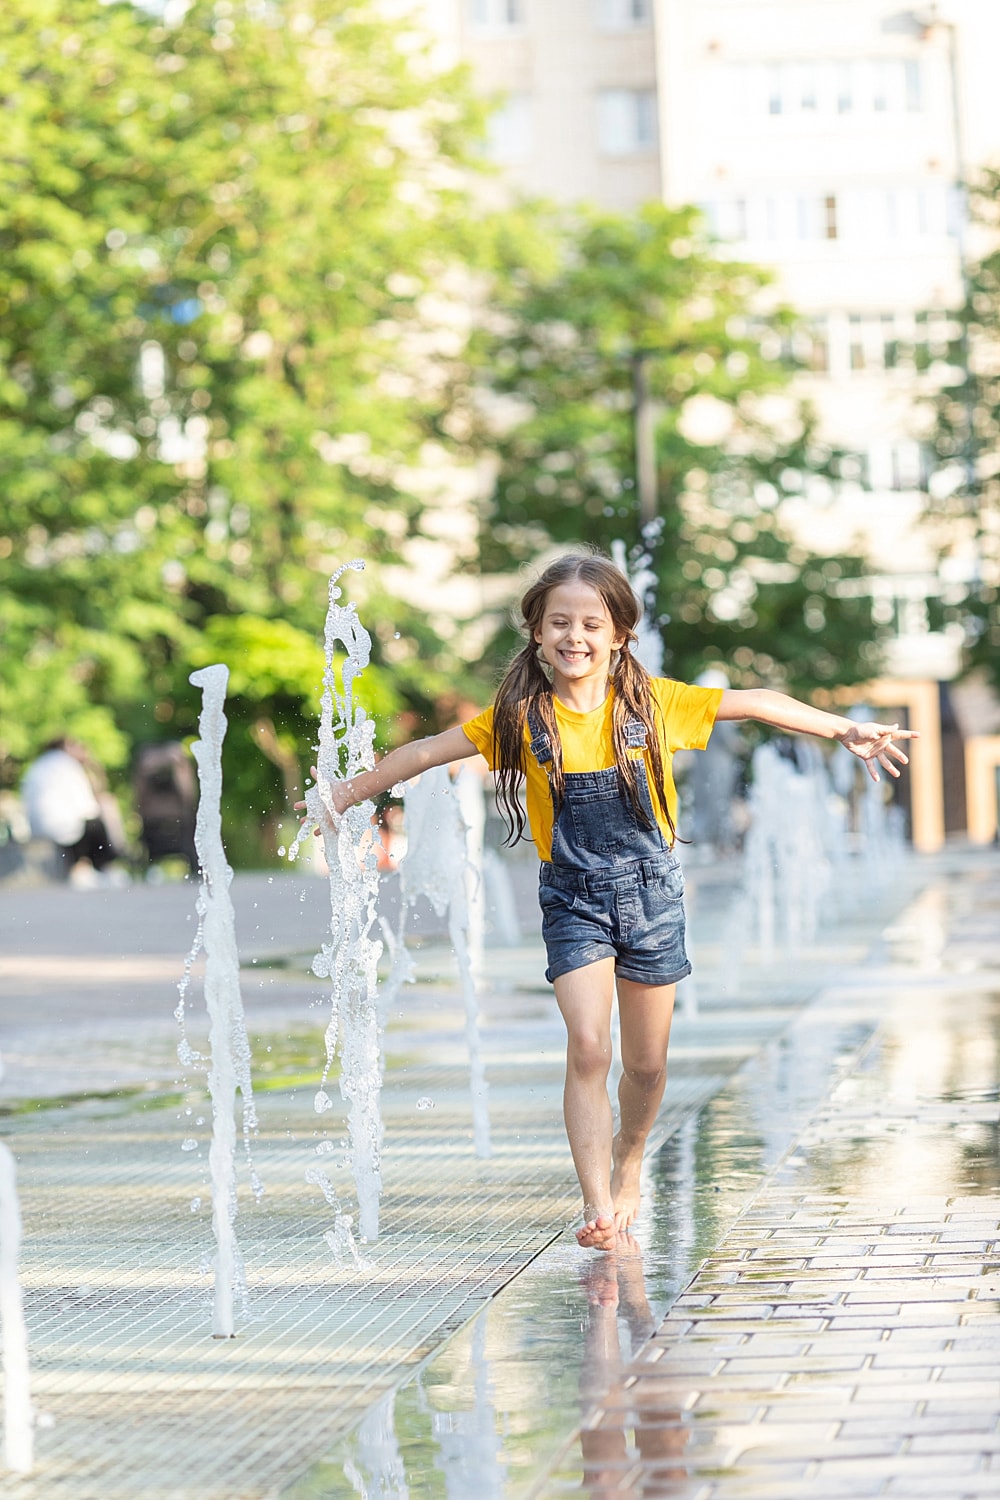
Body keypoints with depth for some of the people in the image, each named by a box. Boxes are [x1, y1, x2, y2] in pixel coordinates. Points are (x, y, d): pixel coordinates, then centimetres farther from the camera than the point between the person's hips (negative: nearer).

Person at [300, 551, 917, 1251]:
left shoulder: (652, 701, -6)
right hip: (573, 898, -1)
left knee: (646, 1063, 9)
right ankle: (598, 1206, -17)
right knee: (587, 1048, -17)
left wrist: (845, 729, -5)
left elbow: (756, 703, -1)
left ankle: (628, 1164, 38)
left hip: (651, 890, 1)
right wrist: (350, 793, 7)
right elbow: (427, 752, 3)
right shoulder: (522, 715, -6)